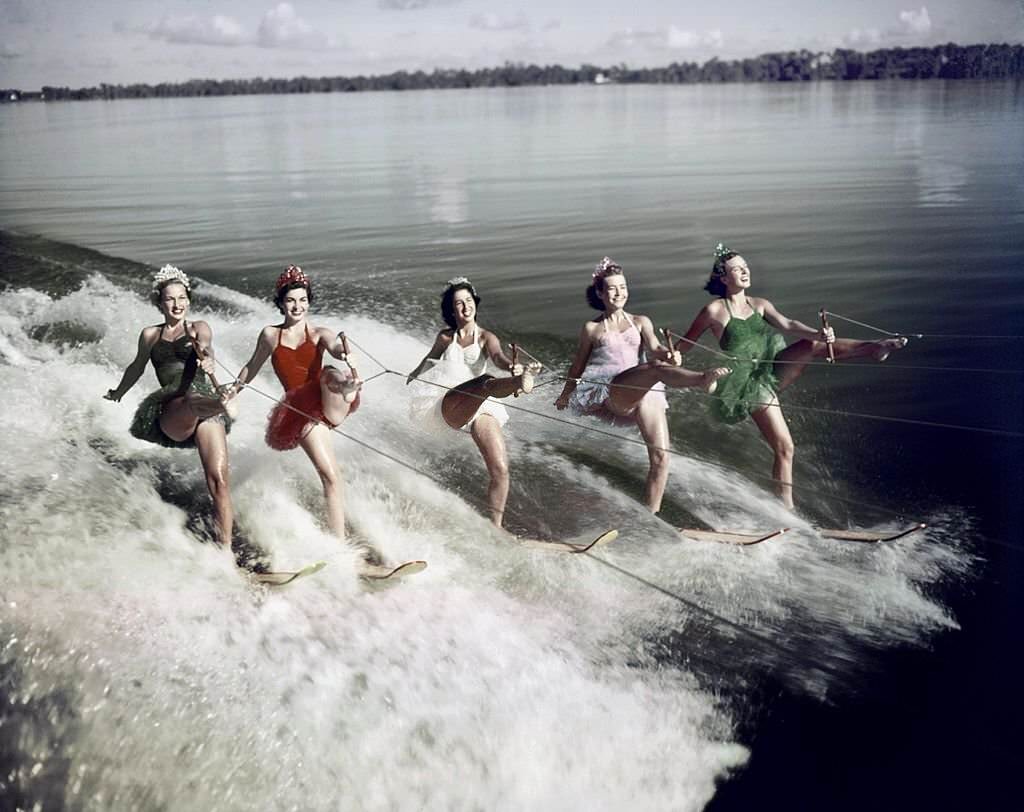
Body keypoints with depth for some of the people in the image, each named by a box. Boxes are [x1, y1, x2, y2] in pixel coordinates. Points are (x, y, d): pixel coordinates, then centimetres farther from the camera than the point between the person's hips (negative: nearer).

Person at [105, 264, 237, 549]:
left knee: (218, 480, -14)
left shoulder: (199, 328, 17)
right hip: (170, 413, 0)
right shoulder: (150, 335, 21)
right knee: (191, 400, -39)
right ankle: (223, 403, -73)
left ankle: (226, 551, -15)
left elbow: (206, 348, -7)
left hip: (205, 410, 0)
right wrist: (116, 394, 55)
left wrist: (207, 359, -32)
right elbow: (137, 367, 39)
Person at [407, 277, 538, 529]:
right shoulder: (445, 338, 18)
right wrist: (415, 374, 57)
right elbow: (431, 358, 39)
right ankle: (519, 384, -71)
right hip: (447, 405, -1)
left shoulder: (486, 337, 12)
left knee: (500, 469, -13)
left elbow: (497, 356, -12)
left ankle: (496, 527, -4)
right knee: (486, 382, -36)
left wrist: (512, 366, -35)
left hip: (481, 408, 1)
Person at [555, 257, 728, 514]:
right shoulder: (592, 328, 15)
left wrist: (668, 354, -22)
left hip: (645, 394, 4)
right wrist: (565, 395, 35)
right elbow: (578, 365, 26)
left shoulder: (640, 322, 20)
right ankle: (703, 379, -67)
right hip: (611, 392, -4)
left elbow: (653, 347, 1)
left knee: (661, 457, -9)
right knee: (657, 368, -35)